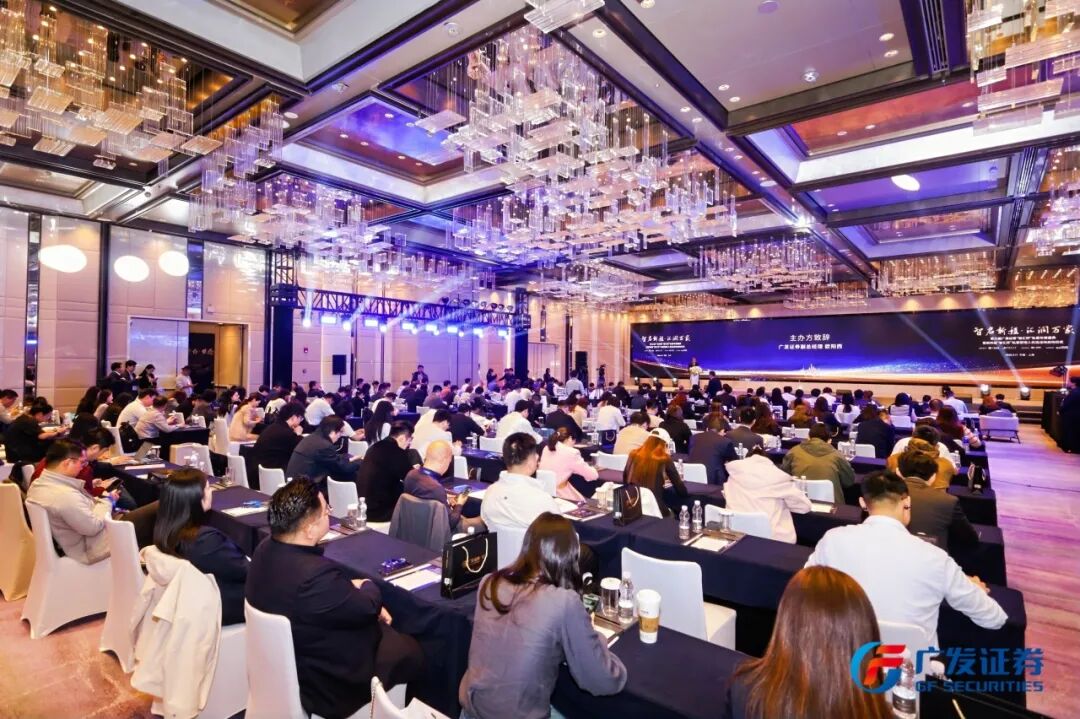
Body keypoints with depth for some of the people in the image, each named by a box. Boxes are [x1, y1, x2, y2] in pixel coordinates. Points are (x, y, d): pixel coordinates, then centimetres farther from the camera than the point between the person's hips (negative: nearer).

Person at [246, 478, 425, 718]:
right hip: (326, 686, -8)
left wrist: (354, 591, -1)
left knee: (384, 630, 23)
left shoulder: (266, 551, -10)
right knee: (411, 649, 8)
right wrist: (368, 588, -2)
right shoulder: (315, 574, -39)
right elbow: (367, 608, -21)